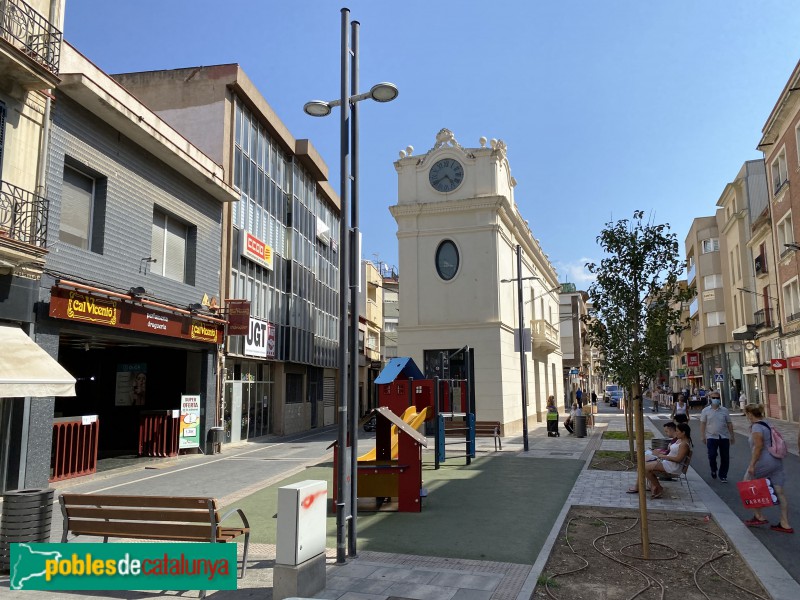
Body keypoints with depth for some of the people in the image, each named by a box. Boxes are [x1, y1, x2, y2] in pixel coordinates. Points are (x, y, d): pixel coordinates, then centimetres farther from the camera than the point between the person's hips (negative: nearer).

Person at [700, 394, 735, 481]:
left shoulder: (724, 410, 6)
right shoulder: (706, 411, 0)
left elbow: (729, 424, 10)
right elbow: (702, 424, 0)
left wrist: (732, 436, 9)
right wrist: (703, 436, -6)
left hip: (724, 437, 2)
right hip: (711, 437, -2)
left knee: (725, 457, 4)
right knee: (712, 456, -6)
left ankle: (723, 475, 17)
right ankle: (713, 470, 22)